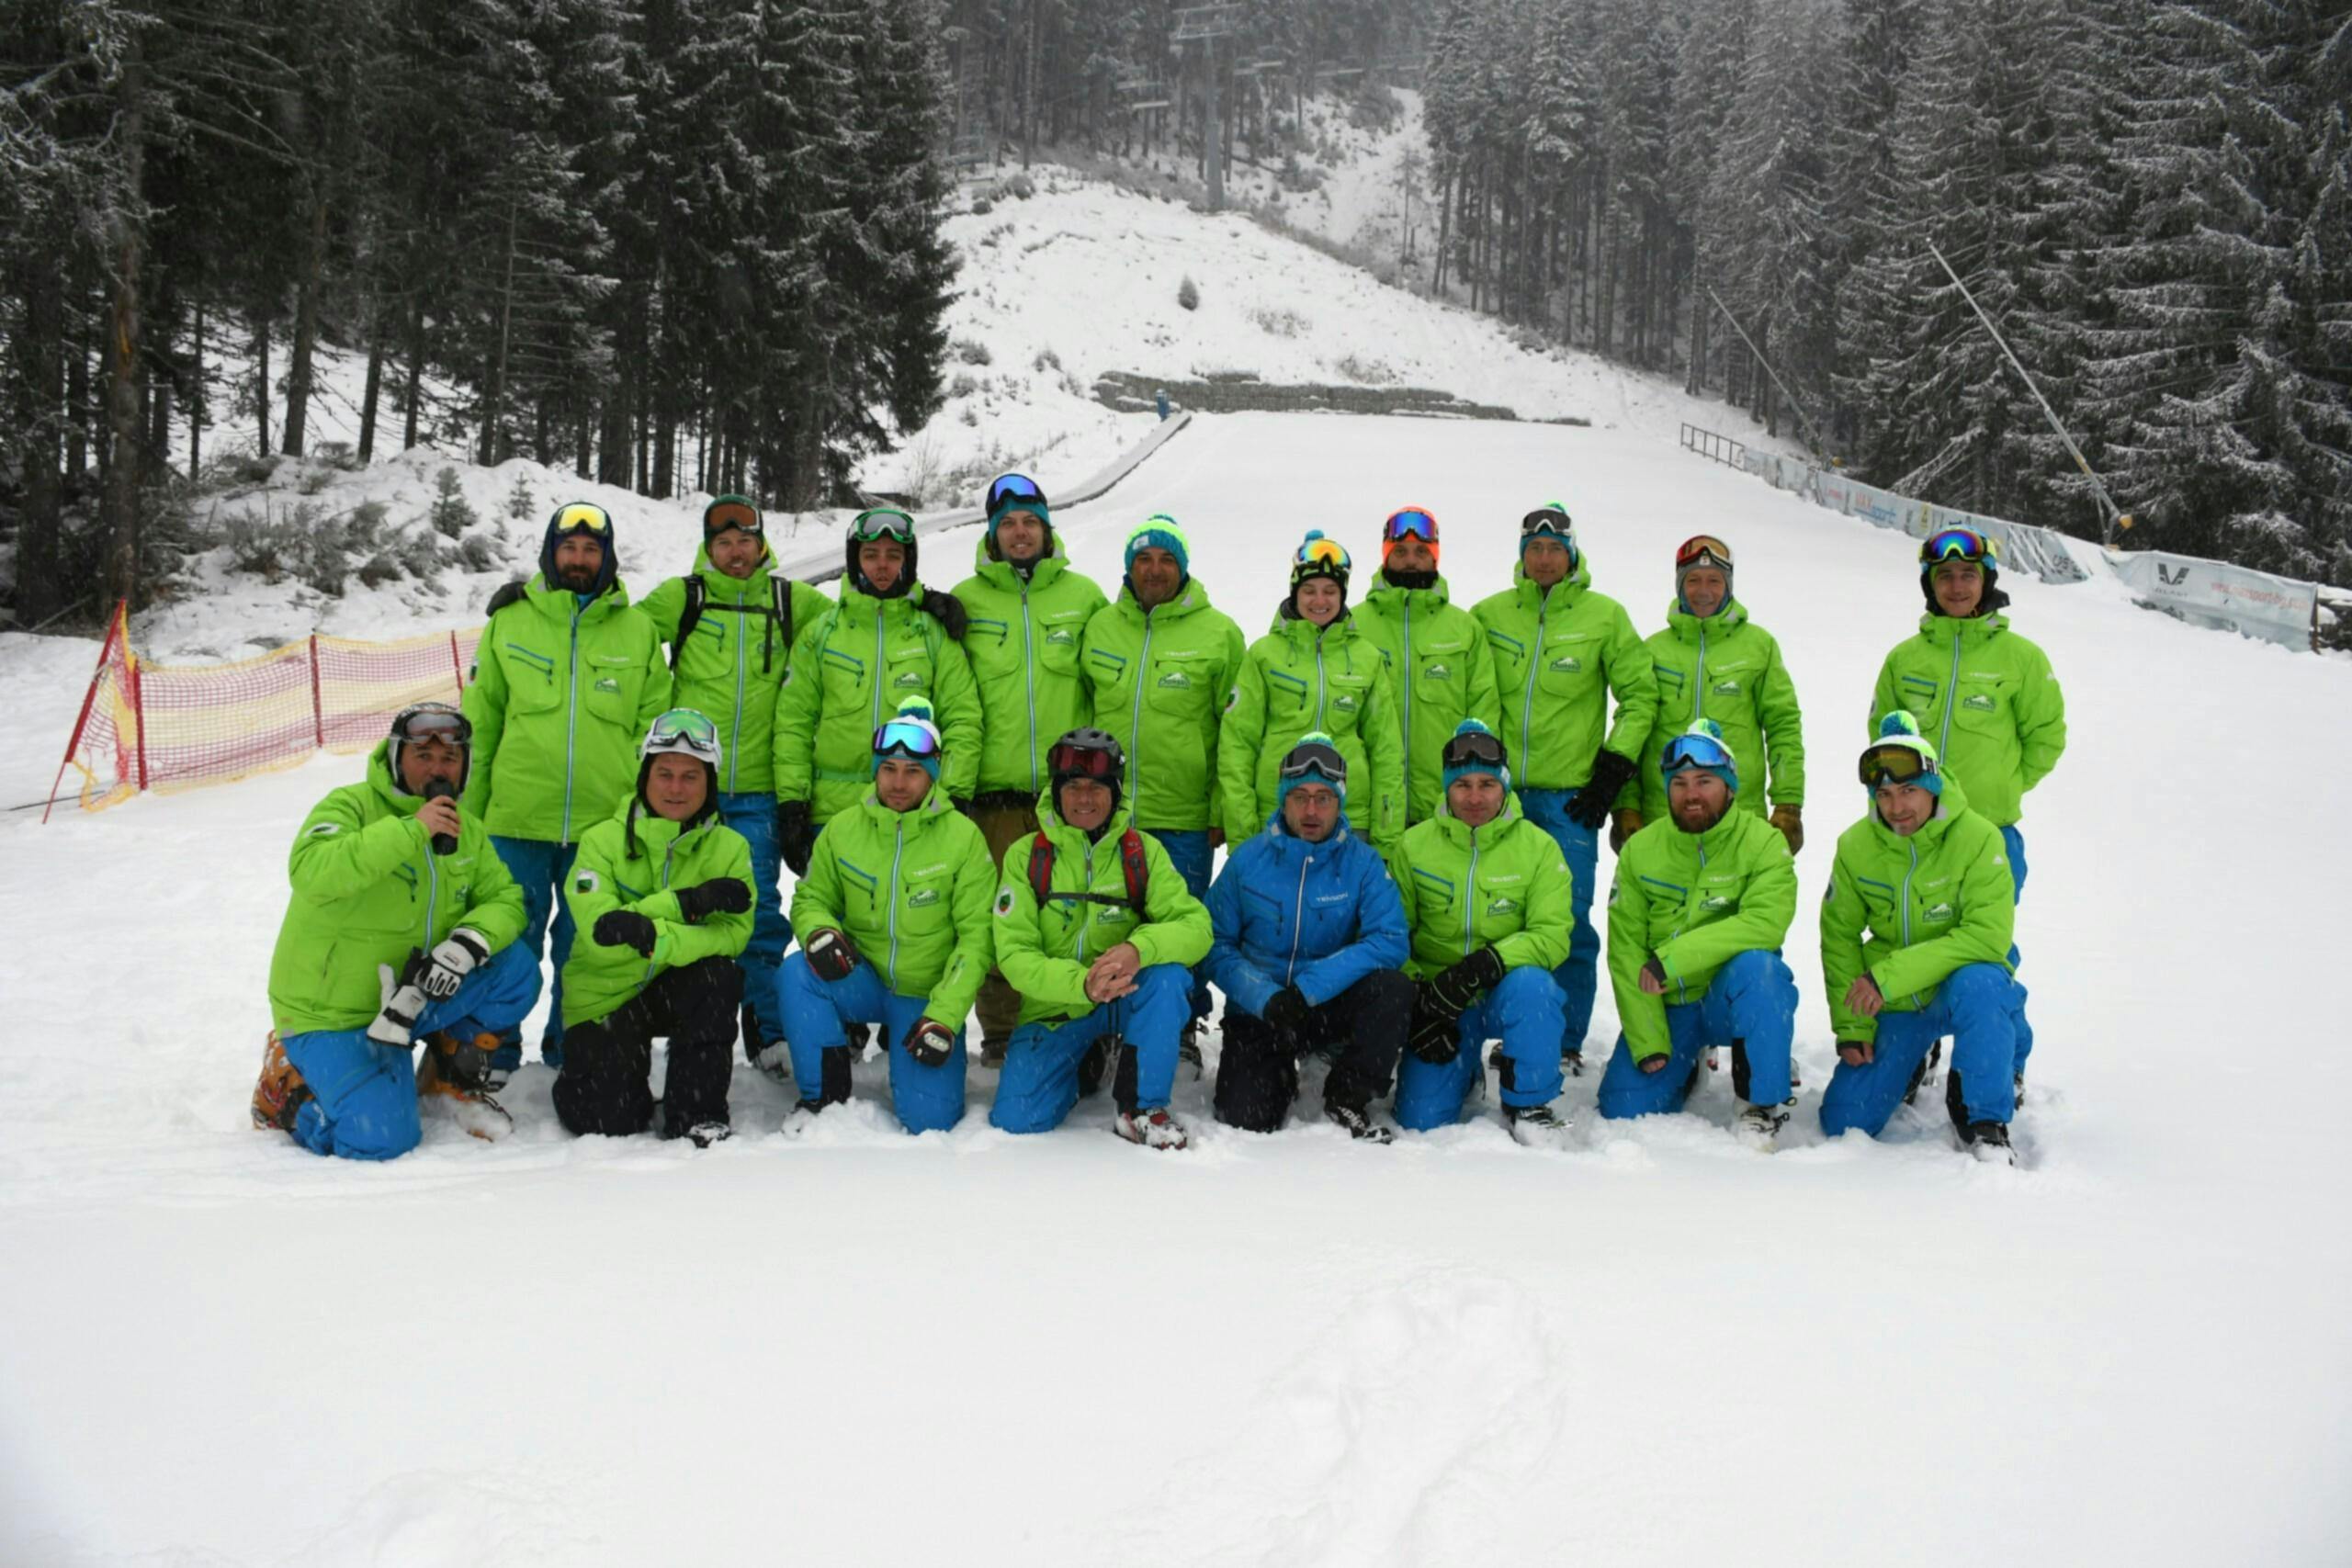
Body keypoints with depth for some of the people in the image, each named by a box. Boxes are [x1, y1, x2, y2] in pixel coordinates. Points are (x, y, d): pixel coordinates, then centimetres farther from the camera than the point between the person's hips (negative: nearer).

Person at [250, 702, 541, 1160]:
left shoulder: (467, 830, 4)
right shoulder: (351, 806, -17)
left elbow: (504, 898, 0)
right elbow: (310, 871, -36)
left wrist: (469, 943, -21)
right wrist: (410, 830, -41)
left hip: (403, 1000, 6)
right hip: (328, 1014, -6)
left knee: (515, 968, -13)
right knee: (384, 1139, -23)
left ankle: (453, 1079, 8)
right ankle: (287, 1086, 7)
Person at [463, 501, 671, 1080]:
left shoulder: (638, 630, 7)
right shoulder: (509, 622, 6)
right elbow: (479, 723, 10)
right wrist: (467, 809, 7)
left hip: (604, 821, 1)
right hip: (517, 818, 0)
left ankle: (571, 1049, 24)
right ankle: (497, 1050, 19)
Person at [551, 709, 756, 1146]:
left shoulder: (729, 848, -5)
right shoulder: (603, 840, -8)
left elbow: (733, 933, -20)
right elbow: (599, 930, -22)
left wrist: (655, 936, -38)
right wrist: (687, 902, -30)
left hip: (675, 992, 1)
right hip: (604, 996, -1)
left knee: (718, 974, -32)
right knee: (605, 1119, -19)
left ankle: (698, 1116, -18)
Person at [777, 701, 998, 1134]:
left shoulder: (963, 837, -9)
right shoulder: (842, 829, -2)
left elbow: (976, 936, -9)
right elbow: (811, 899, 7)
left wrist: (944, 1017, -16)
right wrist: (818, 931, -19)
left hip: (928, 996, -2)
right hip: (863, 981, 2)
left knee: (928, 1120, -15)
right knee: (797, 974, -30)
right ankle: (825, 1096, -10)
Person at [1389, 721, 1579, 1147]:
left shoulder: (1538, 847, -5)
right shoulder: (1415, 845, -2)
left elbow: (1552, 935, -14)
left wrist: (1486, 963, -30)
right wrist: (1418, 1005, -13)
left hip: (1506, 992, -1)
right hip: (1437, 1000, 1)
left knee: (1531, 984, -37)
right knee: (1420, 1121, -11)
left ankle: (1531, 1106, -16)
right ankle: (1463, 1072, 25)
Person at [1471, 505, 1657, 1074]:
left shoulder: (1605, 616, 3)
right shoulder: (1488, 615, 8)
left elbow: (1640, 696, 6)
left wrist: (1613, 768, -1)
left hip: (1569, 793, -2)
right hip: (1498, 789, 2)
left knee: (1568, 920, -2)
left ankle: (1565, 1042, 7)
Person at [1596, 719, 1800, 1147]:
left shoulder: (1764, 843, -9)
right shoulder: (1640, 850, -1)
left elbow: (1764, 923, -27)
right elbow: (1625, 952, -2)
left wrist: (1671, 959, -31)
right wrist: (1647, 1042, -9)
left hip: (1734, 999, -3)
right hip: (1666, 1007, 3)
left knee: (1756, 966, -35)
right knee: (1624, 1109, -10)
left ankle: (1763, 1106, -18)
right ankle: (1688, 1065, 24)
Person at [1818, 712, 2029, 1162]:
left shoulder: (1978, 838, -17)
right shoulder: (1855, 846, -7)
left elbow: (1988, 936, -25)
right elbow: (1840, 938, 1)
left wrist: (1890, 975, -29)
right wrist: (1851, 1026, -6)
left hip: (1959, 989, -3)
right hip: (1892, 1007, 3)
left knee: (1979, 983, -39)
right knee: (1844, 1123, -5)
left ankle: (1984, 1124, -20)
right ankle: (1907, 1070, 30)